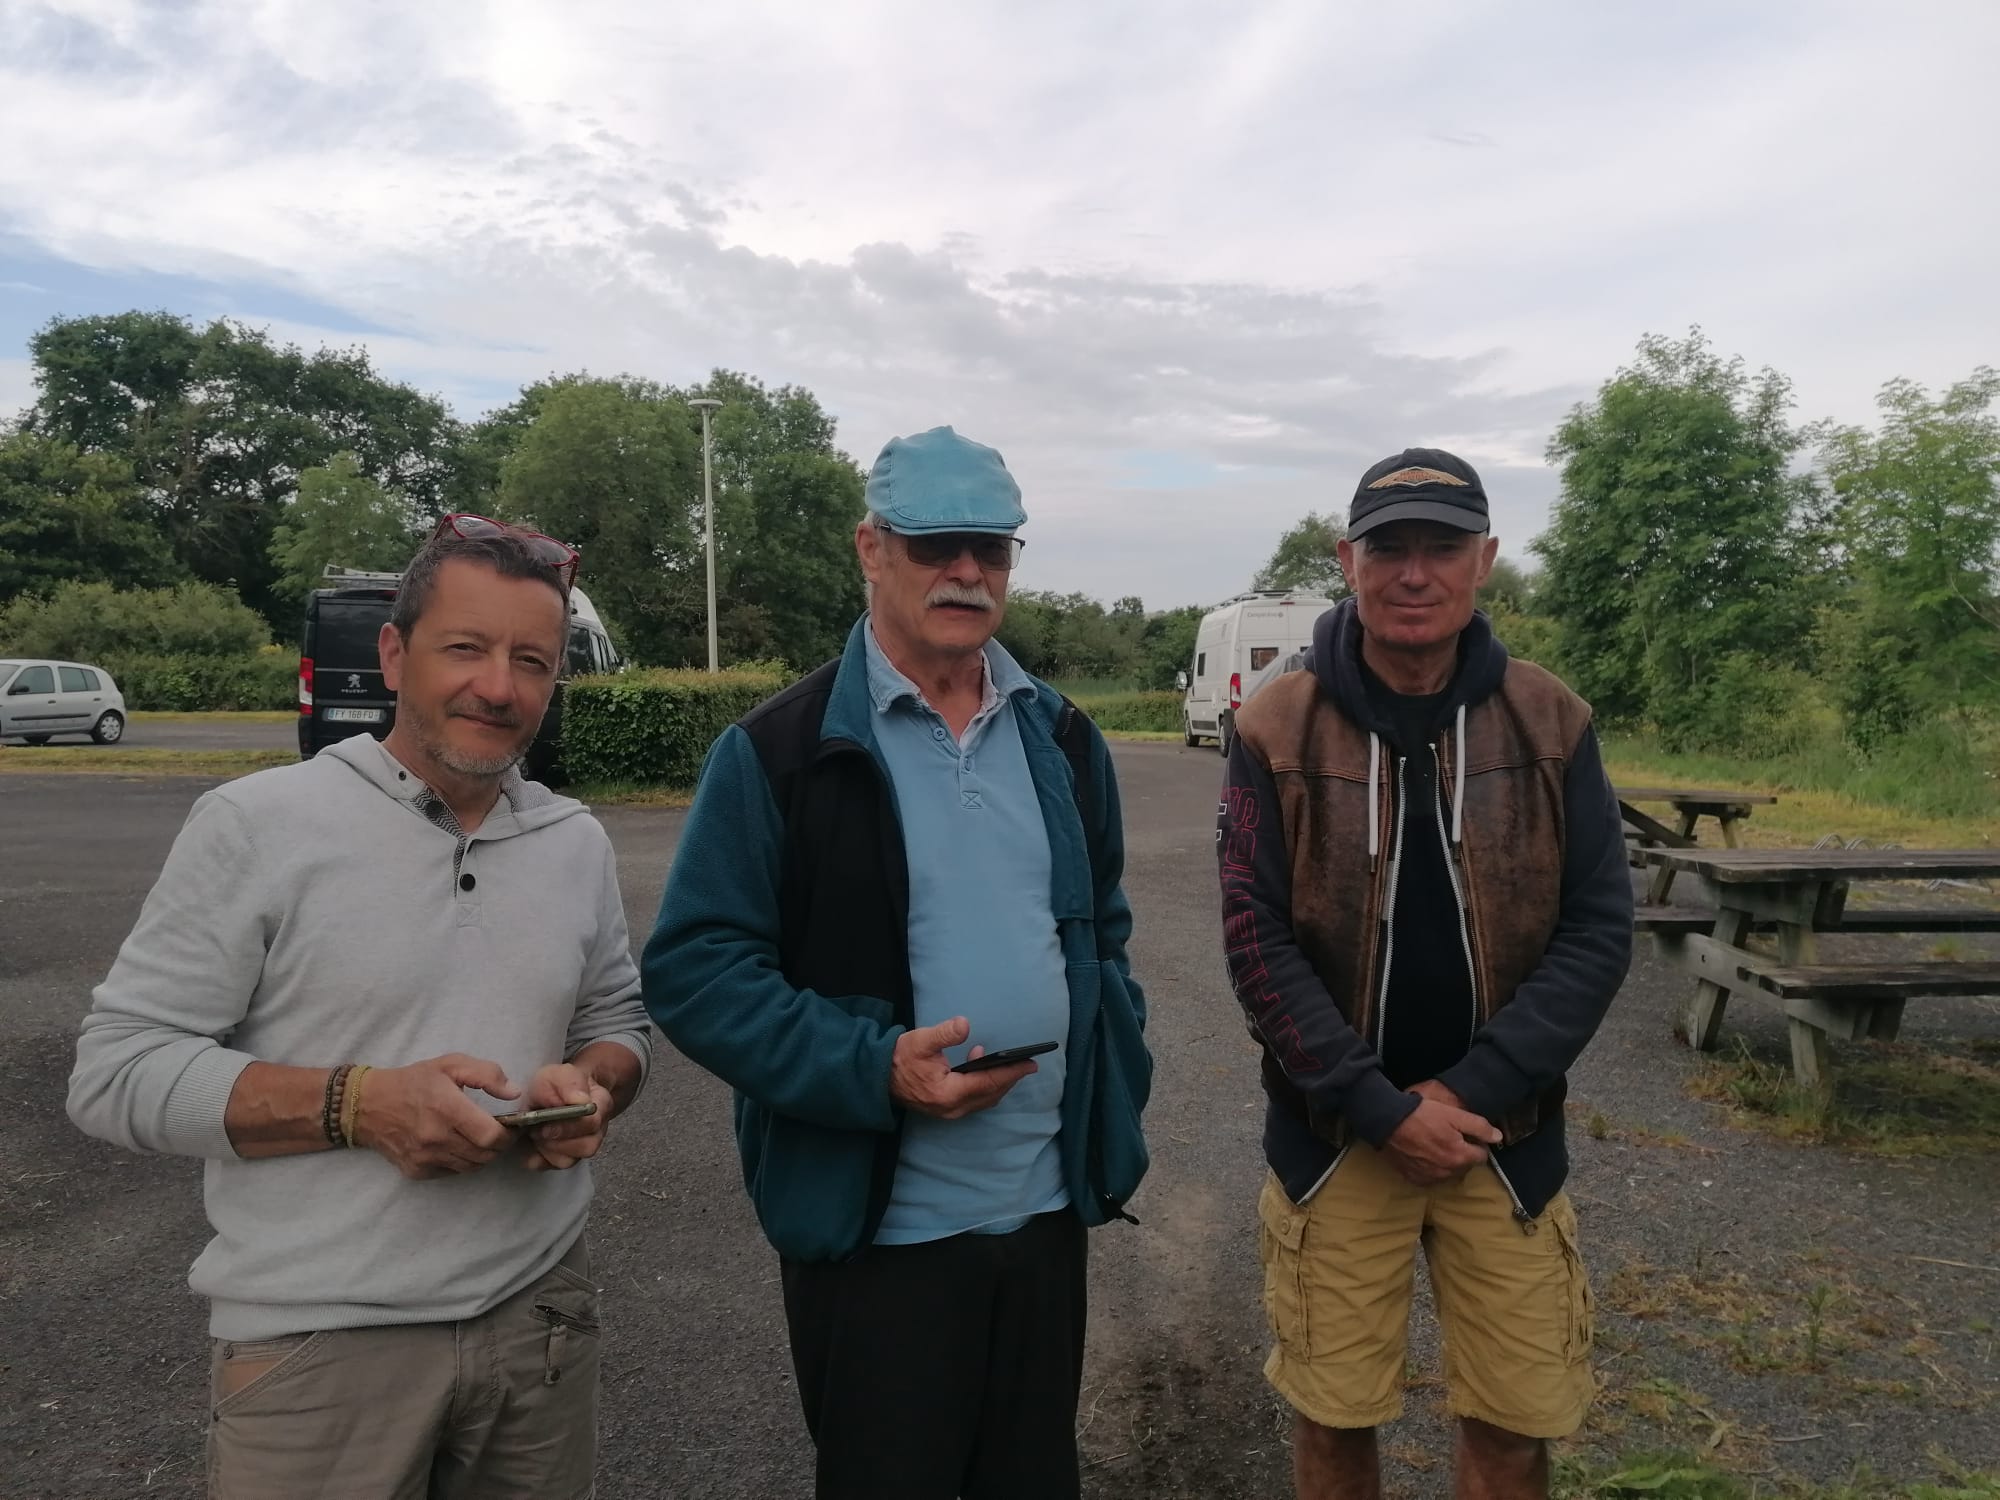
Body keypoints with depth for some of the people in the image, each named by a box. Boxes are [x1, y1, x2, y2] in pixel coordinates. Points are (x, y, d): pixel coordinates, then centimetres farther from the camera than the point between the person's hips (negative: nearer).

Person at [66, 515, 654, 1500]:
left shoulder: (577, 842, 4)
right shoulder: (258, 824, -10)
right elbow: (116, 1071, -10)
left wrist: (591, 1085, -9)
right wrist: (357, 1104, -22)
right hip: (320, 1345, -4)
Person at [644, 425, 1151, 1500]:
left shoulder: (1061, 740, 7)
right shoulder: (779, 752, -11)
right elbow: (692, 968, -13)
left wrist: (1114, 1101, 9)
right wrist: (871, 1071, -24)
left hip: (1049, 1205, 5)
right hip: (873, 1224, -5)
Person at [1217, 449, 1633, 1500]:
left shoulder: (1550, 724, -2)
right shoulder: (1278, 731, -8)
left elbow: (1598, 929, -4)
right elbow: (1257, 941, -9)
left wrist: (1473, 1090, -13)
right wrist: (1381, 1107, -14)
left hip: (1506, 1136, 2)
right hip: (1331, 1136, -1)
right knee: (1333, 1414, 13)